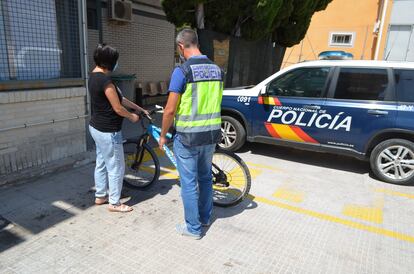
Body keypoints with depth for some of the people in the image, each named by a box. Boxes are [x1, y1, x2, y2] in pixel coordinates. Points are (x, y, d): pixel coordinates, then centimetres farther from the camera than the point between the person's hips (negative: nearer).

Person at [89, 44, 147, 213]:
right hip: (108, 131, -10)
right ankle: (114, 203, 16)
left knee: (101, 163, 20)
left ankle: (100, 196, 34)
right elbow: (118, 108, -20)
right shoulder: (105, 80, -23)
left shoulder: (94, 77, 9)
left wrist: (140, 109, 12)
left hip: (96, 127, 10)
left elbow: (120, 98, 11)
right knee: (116, 167, 3)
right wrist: (132, 117, 0)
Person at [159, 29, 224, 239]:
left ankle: (193, 228, 21)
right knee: (205, 177, 21)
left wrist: (163, 135, -1)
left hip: (188, 137, -6)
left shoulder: (182, 71, -15)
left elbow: (170, 110, -15)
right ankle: (205, 217, 38)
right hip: (212, 134, 7)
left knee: (189, 183, 7)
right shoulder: (217, 69, 5)